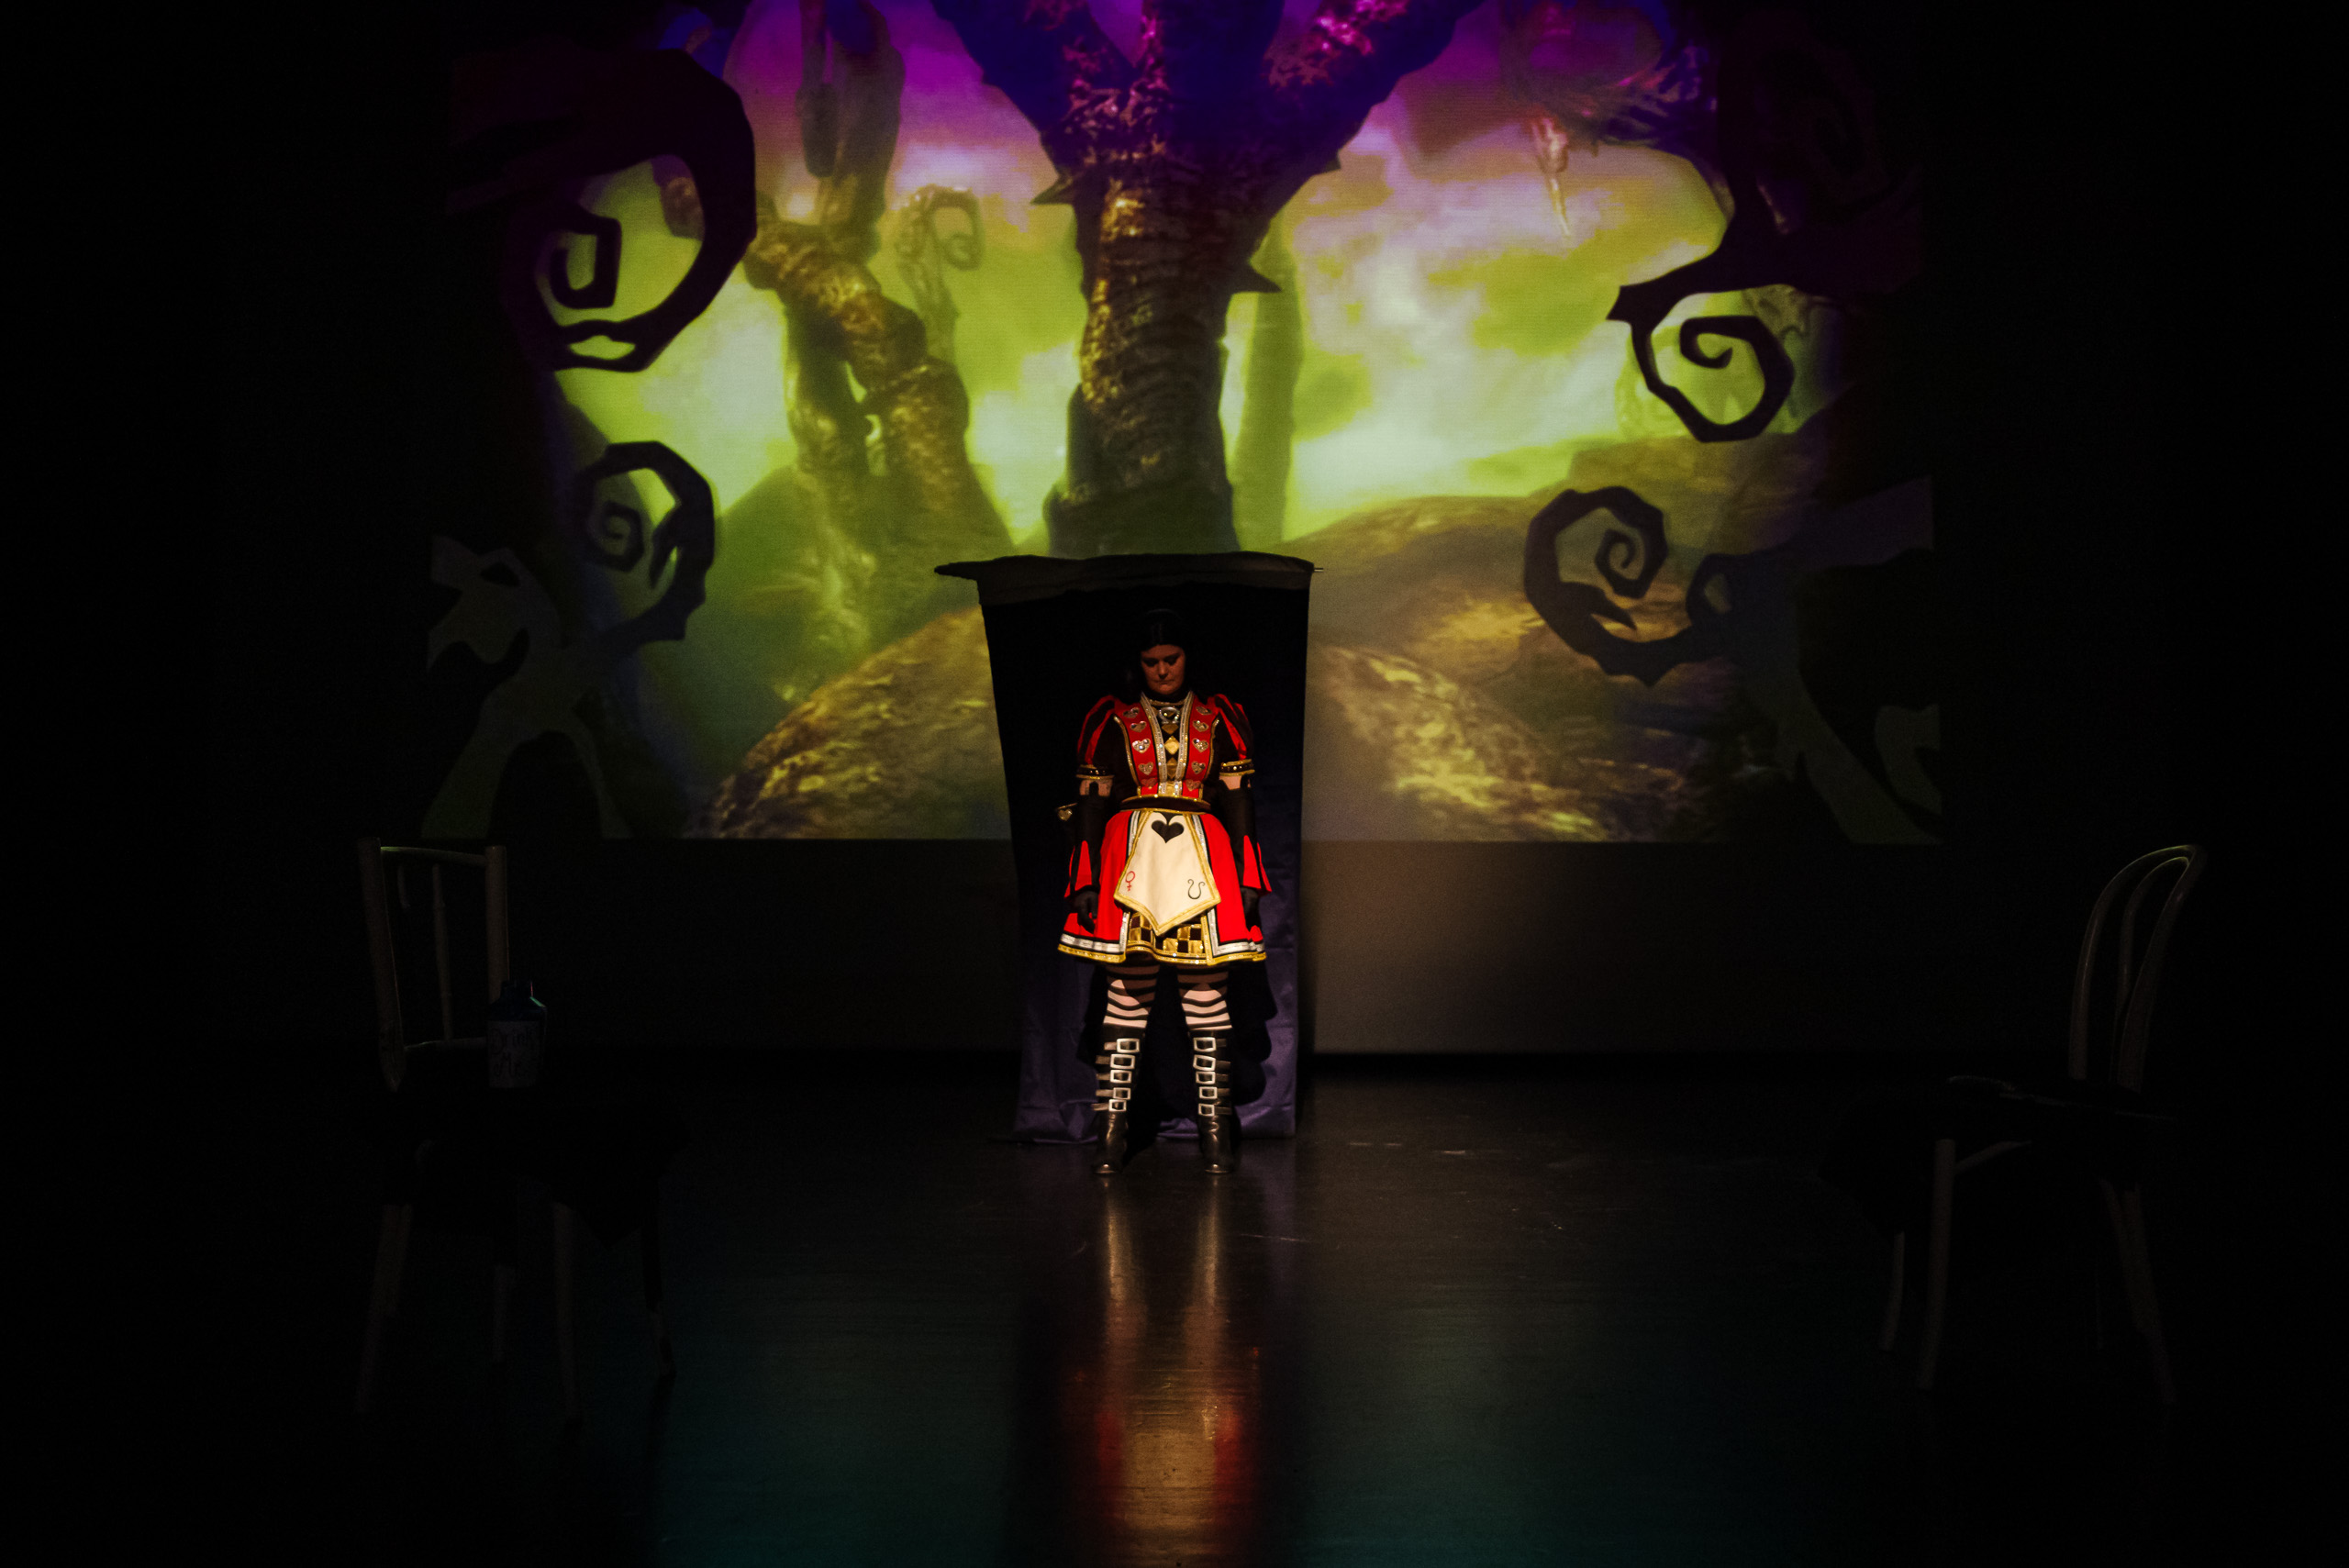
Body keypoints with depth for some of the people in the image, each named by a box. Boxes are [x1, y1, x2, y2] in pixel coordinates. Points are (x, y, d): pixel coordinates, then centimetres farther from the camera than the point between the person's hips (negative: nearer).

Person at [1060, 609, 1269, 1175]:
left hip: (1203, 862, 1)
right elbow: (1091, 803, 6)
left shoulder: (1217, 718, 11)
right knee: (1128, 990, -2)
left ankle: (1215, 1124, 5)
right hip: (1131, 860, 0)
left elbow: (1238, 800, 9)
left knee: (1205, 991, -1)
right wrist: (1086, 883, 0)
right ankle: (1113, 1123, 3)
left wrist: (1247, 878, 2)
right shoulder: (1113, 720, 8)